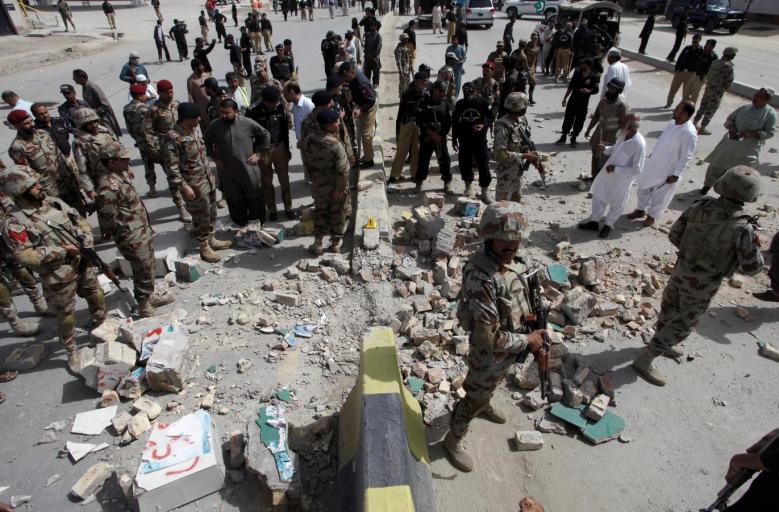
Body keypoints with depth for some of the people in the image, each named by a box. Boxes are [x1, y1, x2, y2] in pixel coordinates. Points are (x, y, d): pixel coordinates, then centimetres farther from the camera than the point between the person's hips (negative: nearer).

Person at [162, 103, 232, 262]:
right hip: (194, 186, -8)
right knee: (201, 217, 4)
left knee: (211, 213, 18)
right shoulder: (172, 138, -21)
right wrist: (184, 186, -20)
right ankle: (204, 248, 20)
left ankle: (211, 239, 36)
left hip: (208, 180, 8)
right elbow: (171, 167, -19)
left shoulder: (193, 130, 5)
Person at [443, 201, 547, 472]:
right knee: (474, 398, 14)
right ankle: (453, 439, 40)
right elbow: (490, 337, -35)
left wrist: (535, 338, 1)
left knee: (492, 384, 35)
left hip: (512, 346, 8)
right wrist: (528, 340, -22)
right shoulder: (480, 277, -37)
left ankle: (486, 404, 65)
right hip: (489, 352, -8)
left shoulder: (510, 259, -10)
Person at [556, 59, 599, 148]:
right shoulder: (577, 73, 0)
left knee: (579, 122, 5)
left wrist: (588, 91, -23)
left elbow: (595, 90, -2)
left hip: (583, 103, -2)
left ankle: (573, 138, 19)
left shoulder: (594, 78, -9)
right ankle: (563, 137, 22)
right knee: (567, 119, 8)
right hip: (572, 100, 3)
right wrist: (565, 98, 9)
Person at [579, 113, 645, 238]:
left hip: (622, 179, -7)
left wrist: (616, 169, -24)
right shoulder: (623, 135, -8)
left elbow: (637, 169, -26)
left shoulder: (639, 144, -30)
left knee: (616, 204, 15)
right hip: (607, 173, 7)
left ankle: (608, 225, 38)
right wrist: (606, 149, -7)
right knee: (599, 197, 20)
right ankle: (594, 221, 38)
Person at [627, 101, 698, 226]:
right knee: (643, 188, 21)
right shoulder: (672, 123, -2)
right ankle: (641, 210, 42)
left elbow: (686, 157, -22)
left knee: (659, 197, 12)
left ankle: (652, 215, 35)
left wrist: (675, 174, -19)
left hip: (667, 171, -7)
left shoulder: (689, 133, -26)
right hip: (653, 164, 7)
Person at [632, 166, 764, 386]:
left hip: (681, 271, 6)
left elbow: (674, 235, -1)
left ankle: (662, 344, 48)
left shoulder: (699, 208, -13)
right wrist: (754, 247, 3)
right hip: (702, 285, -5)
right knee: (682, 324, 9)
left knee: (670, 310, 24)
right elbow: (752, 267, -16)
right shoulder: (743, 228, -27)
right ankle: (645, 360, 14)